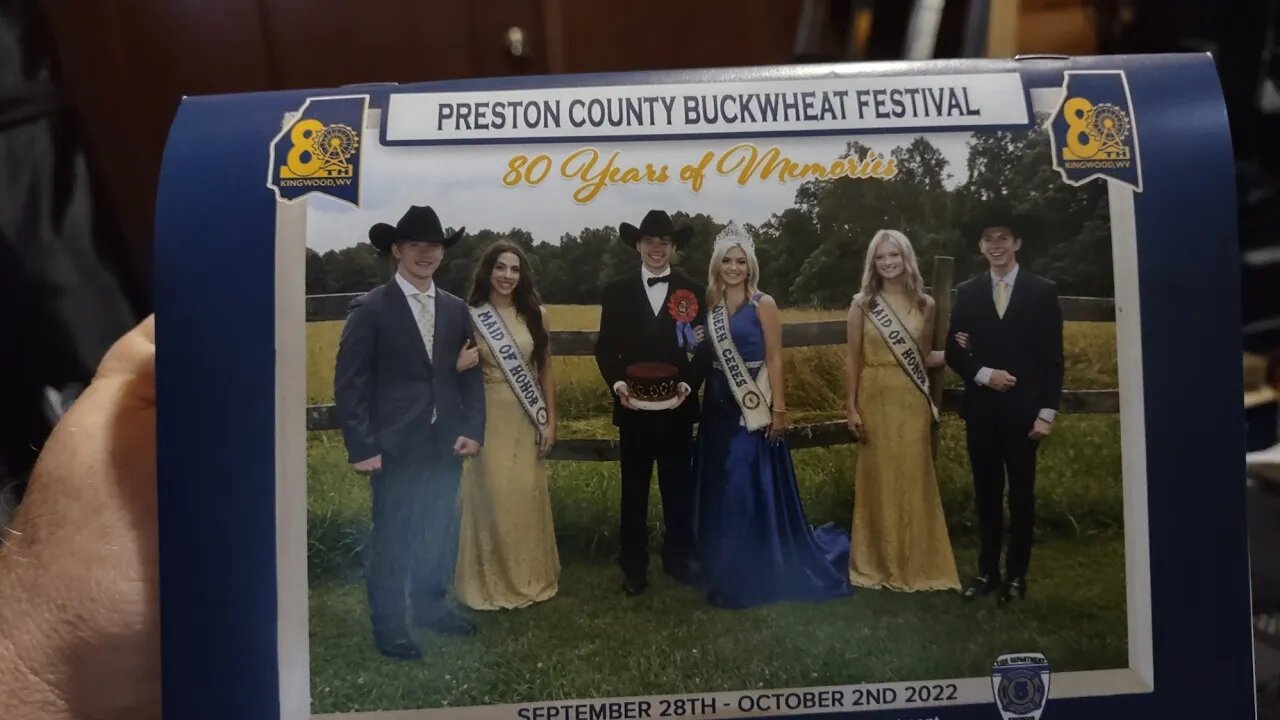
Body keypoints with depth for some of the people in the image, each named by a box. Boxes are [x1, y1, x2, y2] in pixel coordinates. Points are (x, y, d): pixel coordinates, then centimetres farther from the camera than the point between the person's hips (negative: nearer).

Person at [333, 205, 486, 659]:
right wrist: (362, 447, -12)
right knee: (393, 538, 6)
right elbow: (349, 384, -8)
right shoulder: (370, 309, -6)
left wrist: (473, 430, 0)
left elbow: (471, 375, 11)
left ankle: (430, 606, 35)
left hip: (446, 446, 5)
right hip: (395, 447, -4)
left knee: (441, 534, 15)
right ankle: (388, 624, 23)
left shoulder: (456, 310, 9)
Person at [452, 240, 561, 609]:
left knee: (527, 497, 9)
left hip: (526, 419, 2)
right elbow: (455, 366, 2)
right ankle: (493, 582, 19)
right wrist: (458, 367, -21)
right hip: (488, 418, -2)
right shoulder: (470, 316, -5)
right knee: (491, 498, 3)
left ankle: (530, 576, 27)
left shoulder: (535, 313, 2)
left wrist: (550, 421, 2)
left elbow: (545, 371, 6)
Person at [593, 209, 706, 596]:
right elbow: (605, 348, 1)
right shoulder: (617, 292, 3)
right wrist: (618, 385, -15)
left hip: (677, 407, 0)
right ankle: (633, 567, 19)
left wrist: (689, 385, -16)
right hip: (633, 408, 0)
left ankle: (679, 558, 26)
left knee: (679, 487, 11)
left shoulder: (693, 291, 3)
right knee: (634, 490, 9)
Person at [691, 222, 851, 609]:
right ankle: (726, 573, 26)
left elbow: (775, 361, -9)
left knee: (756, 491, -1)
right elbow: (704, 359, 12)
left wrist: (778, 411, -14)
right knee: (720, 494, 12)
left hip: (754, 410, -5)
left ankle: (759, 575, 11)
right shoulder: (711, 306, 9)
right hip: (718, 409, 6)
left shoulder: (763, 304, -6)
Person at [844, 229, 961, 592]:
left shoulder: (925, 304, 5)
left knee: (914, 480, 5)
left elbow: (924, 357, 12)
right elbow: (853, 360, 0)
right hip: (876, 401, -1)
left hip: (912, 402, 1)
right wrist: (852, 408, -5)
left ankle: (918, 564, 18)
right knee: (878, 480, 4)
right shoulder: (862, 304, -1)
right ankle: (879, 563, 17)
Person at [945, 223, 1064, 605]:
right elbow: (954, 352, 6)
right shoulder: (967, 292, 6)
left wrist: (1047, 412, -9)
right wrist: (984, 374, -12)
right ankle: (987, 571, 19)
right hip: (981, 409, 2)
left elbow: (1052, 358, -3)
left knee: (1021, 494, 7)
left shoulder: (1042, 291, 0)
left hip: (1023, 409, -2)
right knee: (986, 493, 9)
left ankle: (1016, 575, 17)